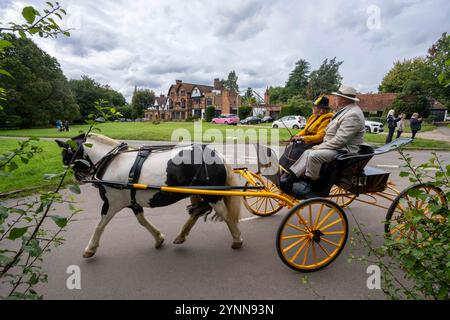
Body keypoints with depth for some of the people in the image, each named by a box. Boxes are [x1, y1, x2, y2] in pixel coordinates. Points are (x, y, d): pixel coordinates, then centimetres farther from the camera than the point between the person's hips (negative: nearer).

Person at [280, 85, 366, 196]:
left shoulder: (353, 115, -19)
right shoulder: (345, 111, 16)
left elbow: (339, 140, -25)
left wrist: (320, 147, -16)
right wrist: (321, 145, 6)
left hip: (344, 151, -10)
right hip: (335, 146, 10)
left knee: (313, 155, -27)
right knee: (307, 153, -2)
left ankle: (308, 185, -10)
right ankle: (289, 180, -7)